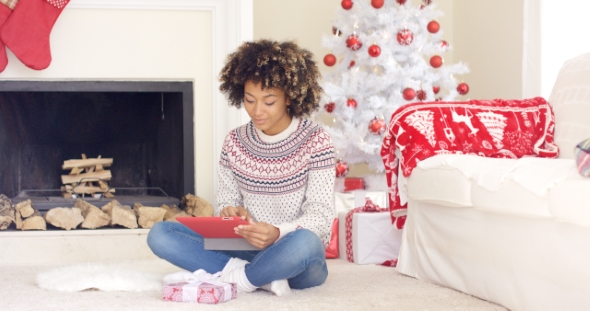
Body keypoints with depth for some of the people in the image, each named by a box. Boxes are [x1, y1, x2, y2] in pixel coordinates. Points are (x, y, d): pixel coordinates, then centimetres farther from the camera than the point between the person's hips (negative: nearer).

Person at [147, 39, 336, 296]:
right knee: (159, 234, -14)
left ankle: (234, 276, -17)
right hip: (247, 250, 4)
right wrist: (229, 214, -16)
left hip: (297, 259, -4)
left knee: (305, 242, -42)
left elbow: (321, 216, -12)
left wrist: (278, 233, -32)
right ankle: (262, 277, -21)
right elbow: (225, 202, 9)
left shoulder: (315, 141, -8)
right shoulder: (235, 142, 5)